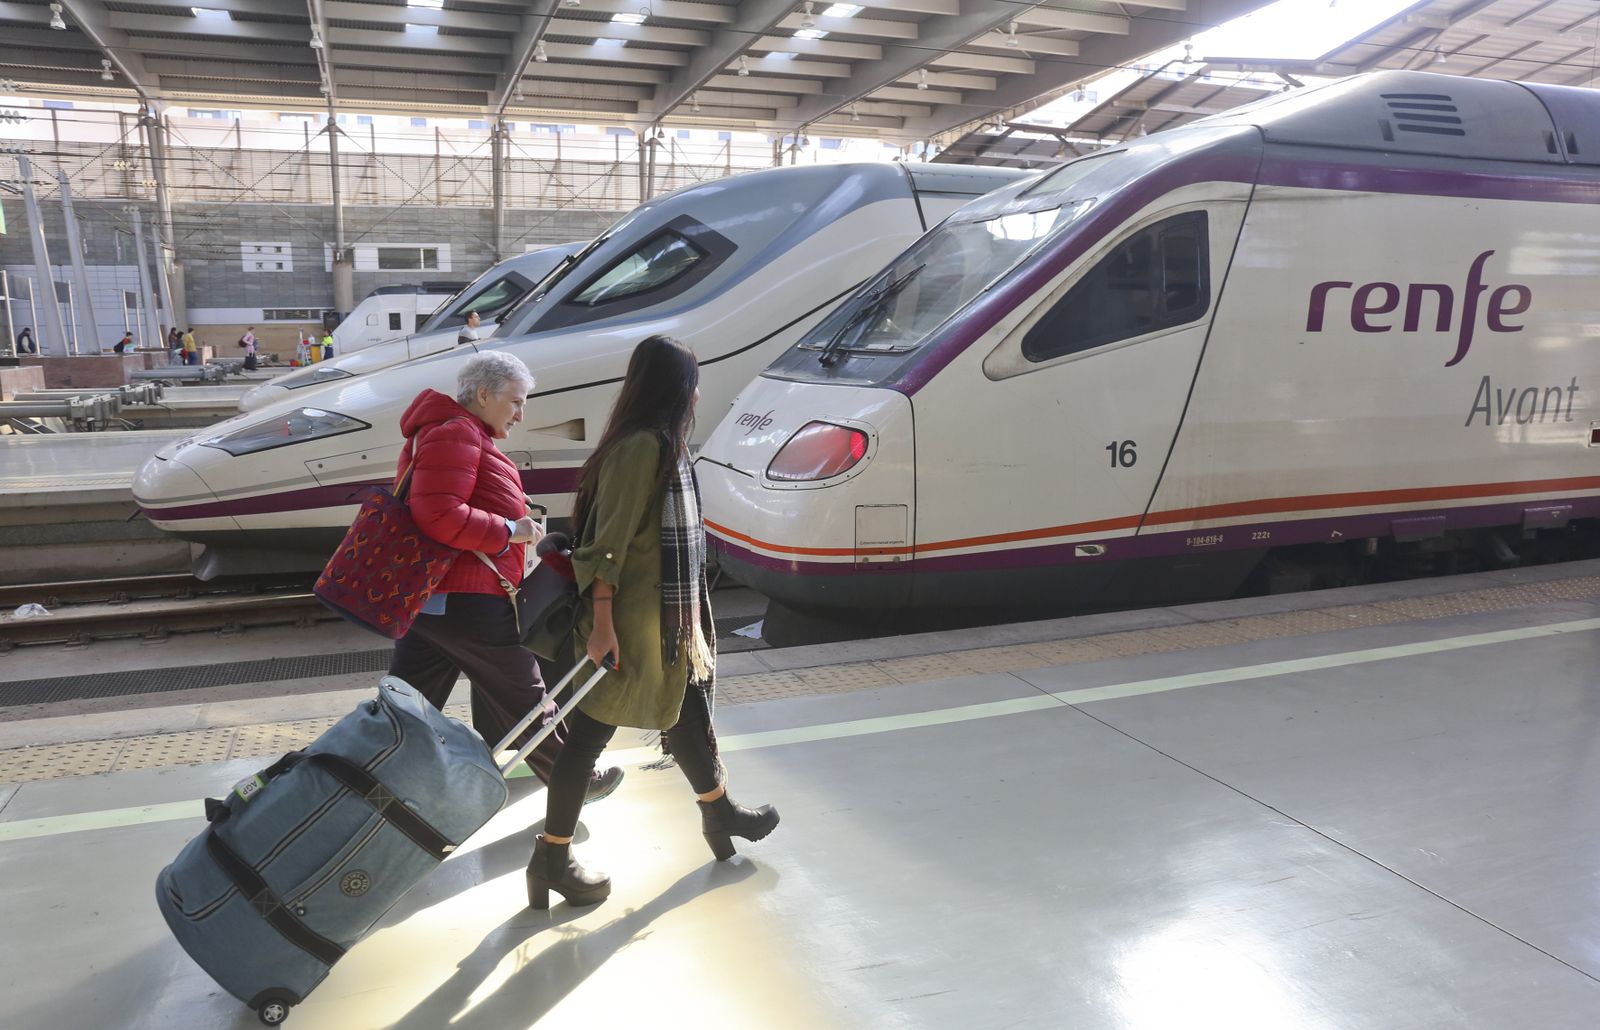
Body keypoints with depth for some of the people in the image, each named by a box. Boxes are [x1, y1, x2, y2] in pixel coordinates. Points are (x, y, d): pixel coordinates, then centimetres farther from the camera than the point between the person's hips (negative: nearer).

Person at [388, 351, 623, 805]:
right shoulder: (456, 433, -15)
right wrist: (508, 530, -18)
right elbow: (439, 516, -27)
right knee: (524, 700, 7)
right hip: (468, 601, -10)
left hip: (422, 598, 10)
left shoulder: (438, 431, 21)